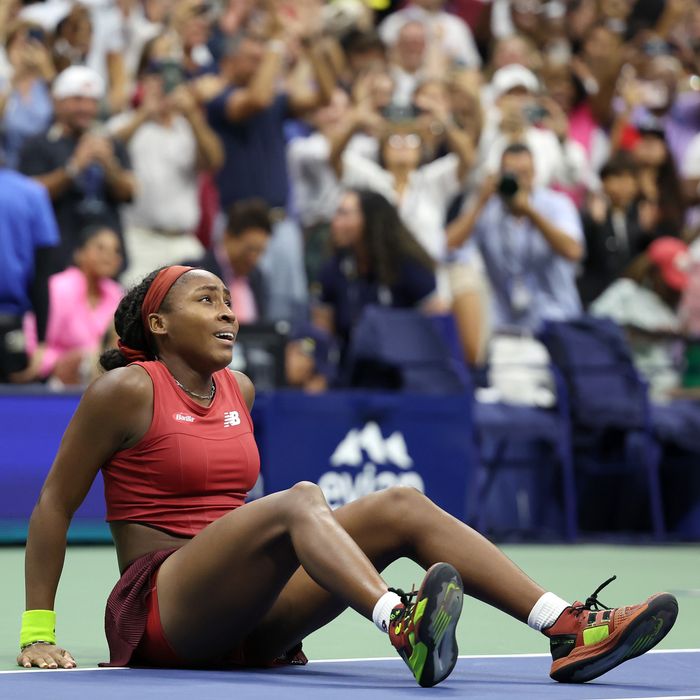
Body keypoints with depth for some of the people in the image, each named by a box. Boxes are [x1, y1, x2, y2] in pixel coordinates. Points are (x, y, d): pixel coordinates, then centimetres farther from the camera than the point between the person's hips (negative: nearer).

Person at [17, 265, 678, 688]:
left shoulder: (238, 391, 17)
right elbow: (53, 506, -2)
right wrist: (38, 633, -9)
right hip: (159, 606, -7)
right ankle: (404, 628, -62)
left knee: (400, 507, -11)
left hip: (244, 618, 7)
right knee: (296, 504, -33)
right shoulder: (126, 390, -4)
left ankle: (569, 629, -27)